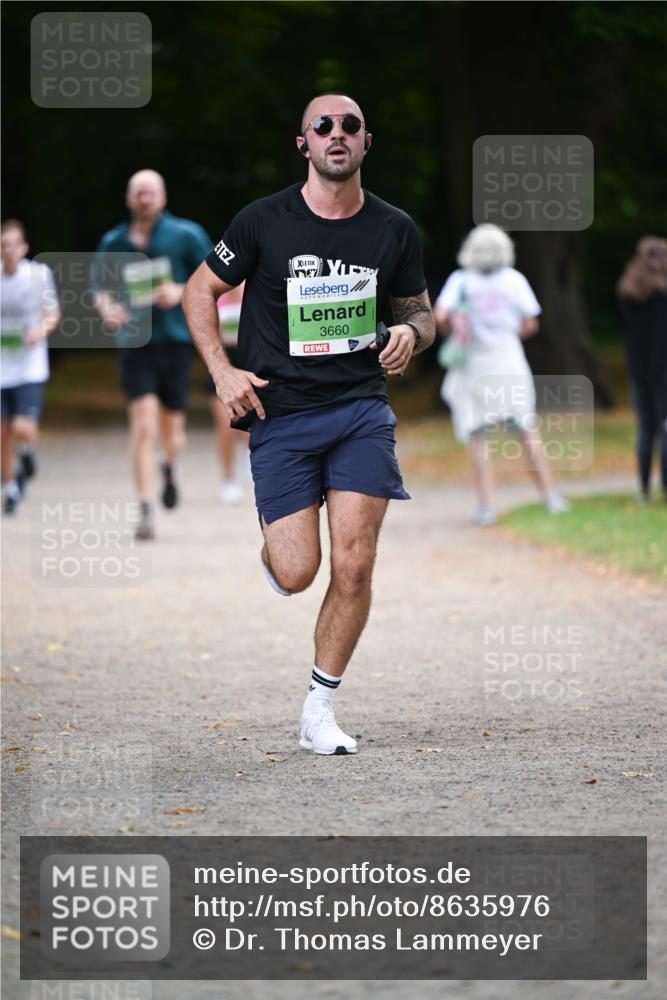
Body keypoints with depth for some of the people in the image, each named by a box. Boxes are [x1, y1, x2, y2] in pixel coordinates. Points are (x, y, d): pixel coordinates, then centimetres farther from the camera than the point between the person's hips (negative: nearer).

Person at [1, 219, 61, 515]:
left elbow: (53, 313, 7)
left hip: (30, 366, -2)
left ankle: (27, 451, 21)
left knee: (24, 429, -15)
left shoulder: (39, 274, -6)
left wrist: (42, 330, -13)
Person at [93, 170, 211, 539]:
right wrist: (107, 308, -6)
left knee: (171, 431, 9)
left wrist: (181, 292, -14)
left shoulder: (185, 234, -1)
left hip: (175, 340, 0)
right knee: (143, 427, -14)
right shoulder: (113, 242, 5)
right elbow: (100, 287, 16)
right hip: (134, 343, 0)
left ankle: (170, 468, 46)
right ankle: (146, 510, -14)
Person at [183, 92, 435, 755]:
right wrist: (223, 372, -6)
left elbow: (419, 309, 15)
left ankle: (319, 710, 7)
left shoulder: (394, 229, 2)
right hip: (280, 411, -1)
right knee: (296, 574, -9)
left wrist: (412, 334, -9)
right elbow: (200, 291, 6)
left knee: (353, 565, -9)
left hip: (362, 407, 2)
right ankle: (273, 543, 31)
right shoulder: (263, 221, -5)